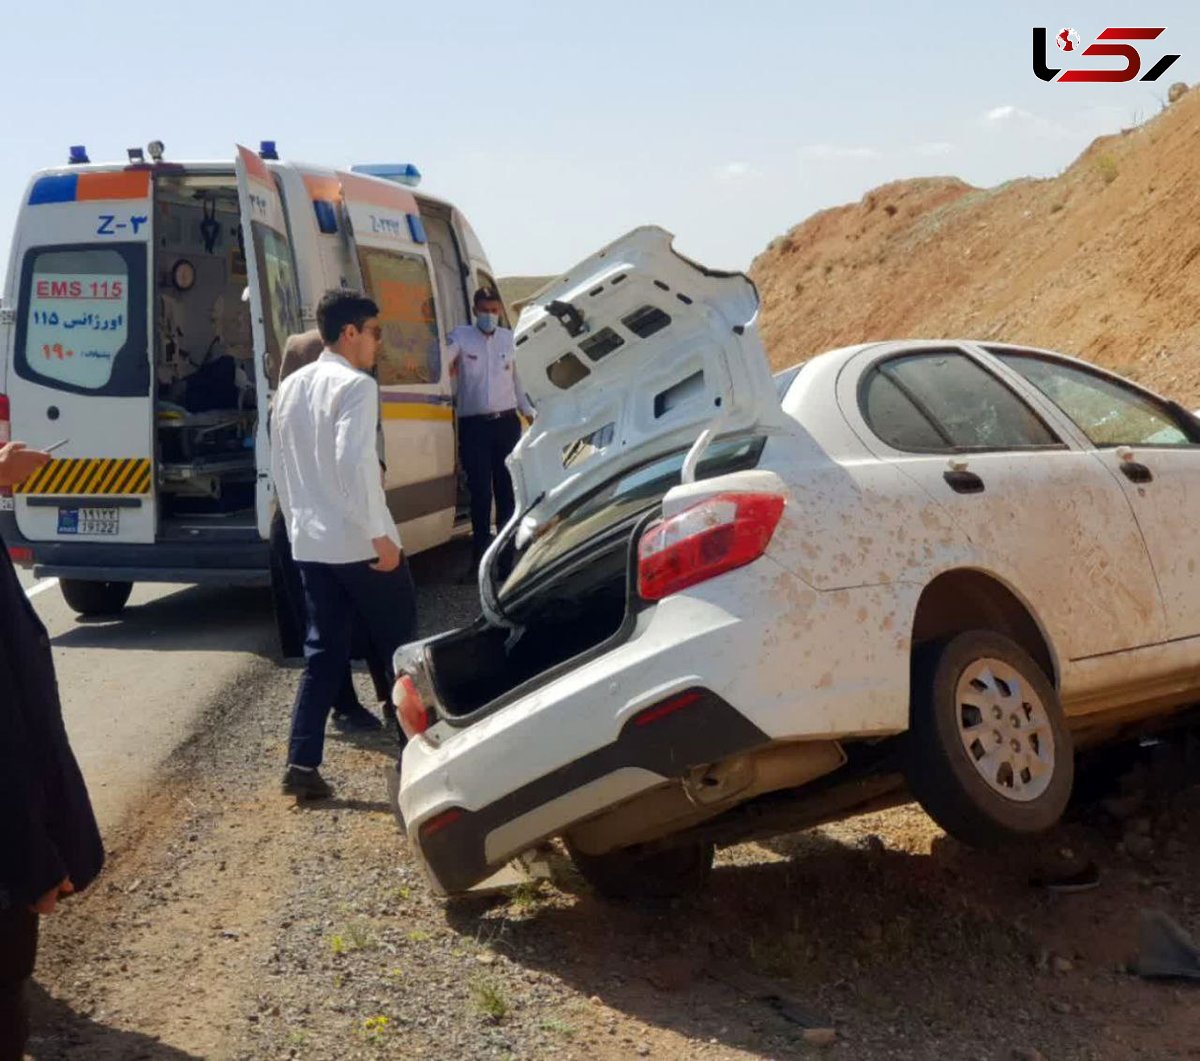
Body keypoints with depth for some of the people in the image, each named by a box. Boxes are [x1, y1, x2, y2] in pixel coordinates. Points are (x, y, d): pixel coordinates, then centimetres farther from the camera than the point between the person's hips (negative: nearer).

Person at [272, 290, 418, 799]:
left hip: (311, 544, 7)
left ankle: (302, 763, 4)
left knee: (323, 652, 10)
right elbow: (354, 462, -24)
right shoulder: (355, 384, -13)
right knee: (399, 646, 8)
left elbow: (279, 465, 18)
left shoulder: (291, 386, 13)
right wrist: (380, 534, -21)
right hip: (360, 544, -7)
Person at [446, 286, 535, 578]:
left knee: (507, 487, 8)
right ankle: (481, 551, 1)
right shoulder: (461, 336, -2)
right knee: (480, 490, -5)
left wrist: (528, 410, 18)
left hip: (507, 422, 3)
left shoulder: (508, 338, 10)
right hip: (474, 425, -3)